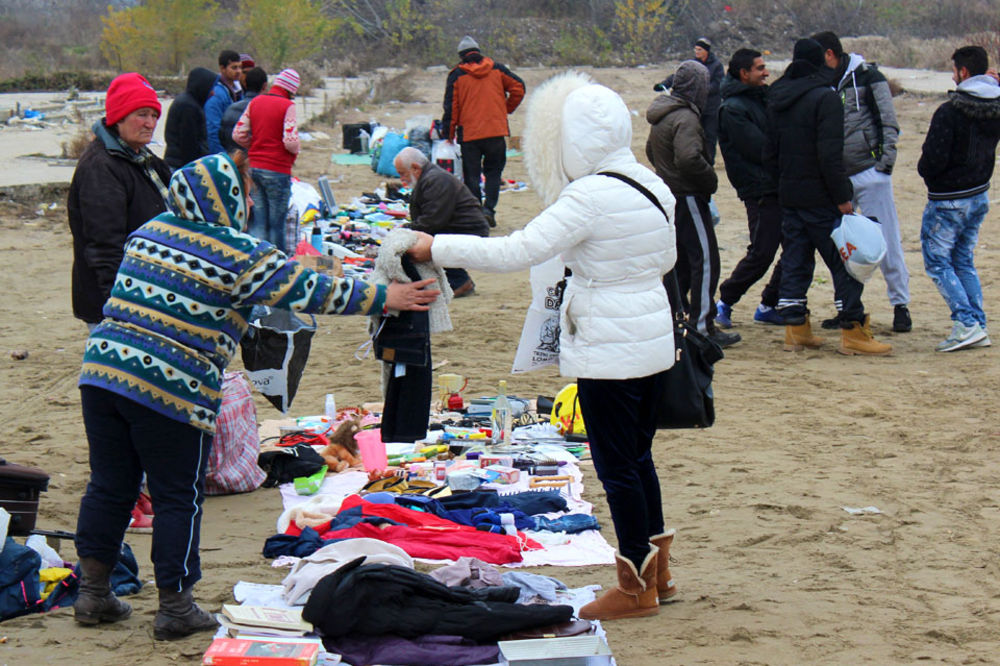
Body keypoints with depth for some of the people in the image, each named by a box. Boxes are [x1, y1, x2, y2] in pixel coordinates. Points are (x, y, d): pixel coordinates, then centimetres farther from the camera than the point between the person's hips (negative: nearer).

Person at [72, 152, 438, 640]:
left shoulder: (149, 232, 15)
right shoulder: (239, 254, -6)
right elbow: (310, 292, -2)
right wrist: (385, 298, 8)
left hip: (102, 369, 7)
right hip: (171, 390, -6)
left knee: (109, 487, 15)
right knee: (178, 499, 6)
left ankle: (92, 593, 21)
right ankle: (175, 608, 14)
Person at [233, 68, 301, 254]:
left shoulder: (255, 102, 8)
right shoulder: (287, 106, -11)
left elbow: (238, 134, 6)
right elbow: (291, 141, -20)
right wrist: (295, 150, 1)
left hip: (254, 168, 6)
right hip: (277, 170, -6)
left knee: (258, 222, 9)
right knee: (277, 223, 2)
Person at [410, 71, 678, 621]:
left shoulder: (589, 197, -21)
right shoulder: (653, 186, 5)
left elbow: (516, 252, -23)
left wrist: (437, 247, -15)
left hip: (608, 349, -9)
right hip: (654, 339, 9)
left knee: (617, 465, 2)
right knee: (637, 457, 19)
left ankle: (637, 587, 11)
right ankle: (655, 569, 29)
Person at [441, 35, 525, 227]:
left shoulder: (457, 75, 1)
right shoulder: (496, 69, 6)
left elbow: (451, 107, -1)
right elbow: (518, 87, 5)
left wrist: (449, 132, 6)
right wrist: (507, 110, 16)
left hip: (469, 133, -1)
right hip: (497, 131, 1)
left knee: (471, 175, 6)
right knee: (493, 172, 10)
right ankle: (489, 208, -7)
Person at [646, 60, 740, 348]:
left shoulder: (661, 115, 12)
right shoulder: (685, 118, -18)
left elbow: (651, 151, 27)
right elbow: (689, 158, -30)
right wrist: (711, 179, -15)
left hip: (667, 193, 10)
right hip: (688, 198, -10)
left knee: (680, 260, 17)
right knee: (705, 260, -6)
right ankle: (703, 327, -6)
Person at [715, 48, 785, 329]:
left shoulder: (762, 98, 16)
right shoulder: (733, 109, -12)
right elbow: (760, 150, -17)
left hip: (780, 187, 8)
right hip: (761, 191, -8)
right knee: (761, 254, -7)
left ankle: (768, 306, 18)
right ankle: (724, 301, 10)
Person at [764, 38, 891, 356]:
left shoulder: (776, 100, 9)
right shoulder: (825, 99, -14)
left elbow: (769, 155, 15)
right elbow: (830, 155, -21)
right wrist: (842, 197, -16)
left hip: (789, 195, 7)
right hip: (820, 198, -7)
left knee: (795, 262, 11)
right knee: (845, 263, -2)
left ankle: (796, 329, 13)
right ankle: (853, 332, -3)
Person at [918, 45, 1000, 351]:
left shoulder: (949, 111, -22)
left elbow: (933, 160, -20)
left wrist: (925, 170, -2)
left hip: (948, 200, -7)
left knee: (937, 261, 3)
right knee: (963, 261, 17)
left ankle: (966, 324, -9)